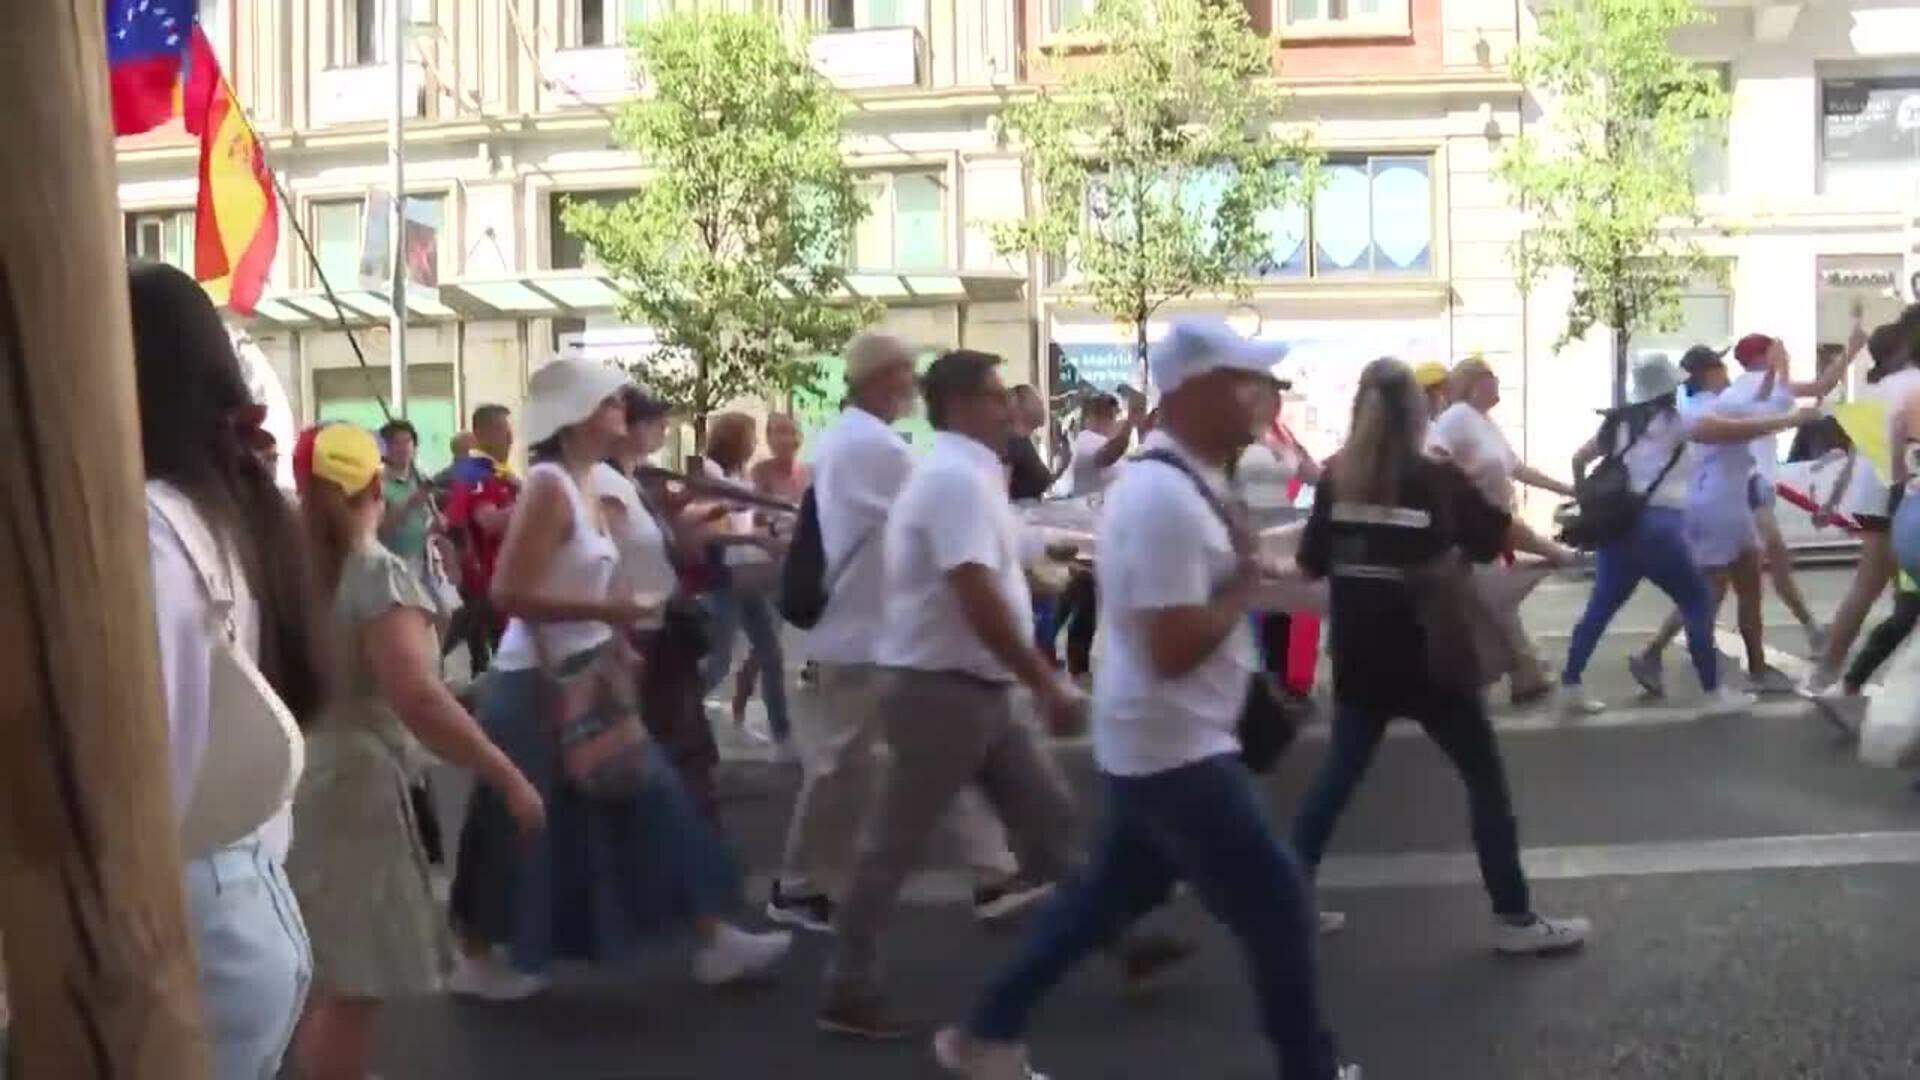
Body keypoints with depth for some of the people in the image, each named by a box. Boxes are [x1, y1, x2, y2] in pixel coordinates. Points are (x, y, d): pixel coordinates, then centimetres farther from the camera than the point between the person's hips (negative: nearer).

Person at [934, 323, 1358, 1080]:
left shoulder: (1173, 482, 9)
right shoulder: (1167, 499, -25)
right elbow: (1175, 648, -28)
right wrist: (1245, 576, -16)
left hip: (1154, 739, 10)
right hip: (1176, 748, -10)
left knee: (1112, 894, 21)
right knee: (1276, 907, 2)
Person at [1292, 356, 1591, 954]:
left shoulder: (1336, 478, 0)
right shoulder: (1437, 478, -9)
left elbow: (1310, 565, 7)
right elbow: (1499, 529, 4)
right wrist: (1557, 552, 22)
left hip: (1359, 662, 4)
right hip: (1427, 662, -4)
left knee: (1338, 776, 16)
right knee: (1486, 779, 9)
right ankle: (1515, 919, 13)